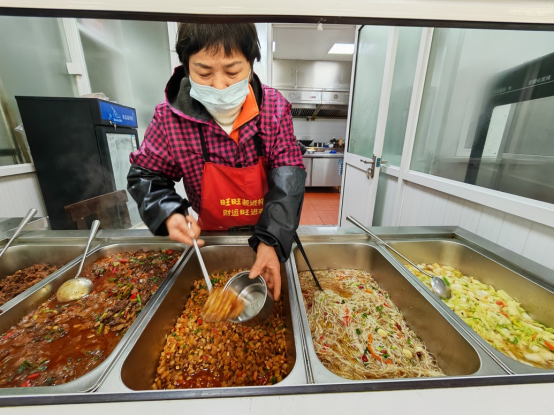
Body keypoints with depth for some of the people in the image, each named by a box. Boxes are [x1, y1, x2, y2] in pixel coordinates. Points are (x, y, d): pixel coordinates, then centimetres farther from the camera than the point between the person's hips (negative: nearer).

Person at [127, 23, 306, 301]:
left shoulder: (275, 108, -16)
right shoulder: (171, 117, -16)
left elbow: (288, 177, -21)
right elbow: (145, 175, -4)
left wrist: (272, 240, -31)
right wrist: (168, 214, -25)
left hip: (272, 235, 0)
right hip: (211, 236, 1)